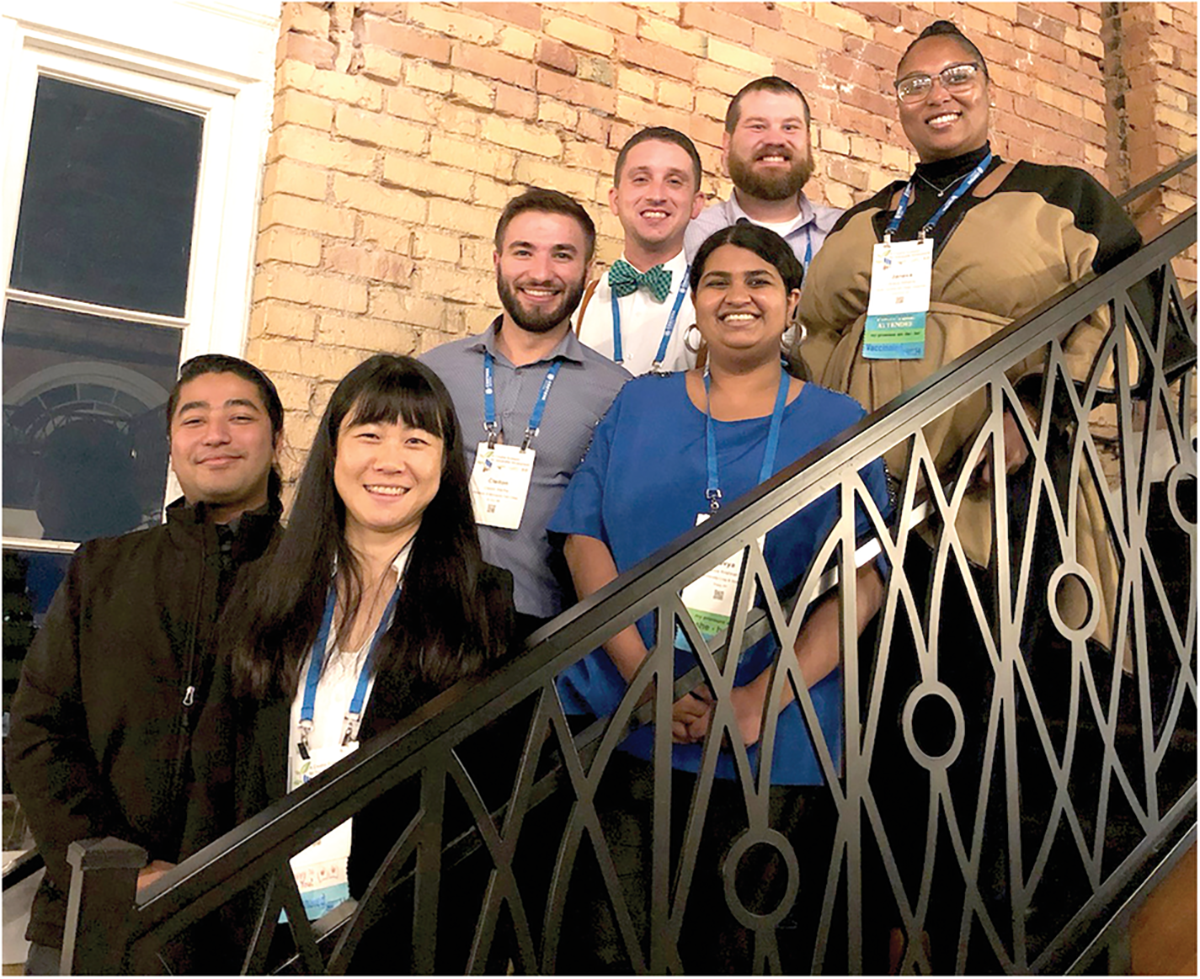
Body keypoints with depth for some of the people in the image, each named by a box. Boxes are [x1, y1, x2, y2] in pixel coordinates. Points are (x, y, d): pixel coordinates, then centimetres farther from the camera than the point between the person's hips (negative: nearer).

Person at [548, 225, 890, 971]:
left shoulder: (840, 425, 5)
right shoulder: (639, 406, 10)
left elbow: (863, 582, -4)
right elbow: (584, 539, 2)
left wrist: (757, 700, -16)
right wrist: (641, 673, -13)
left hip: (772, 739, 0)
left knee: (734, 944, 11)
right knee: (617, 942, 5)